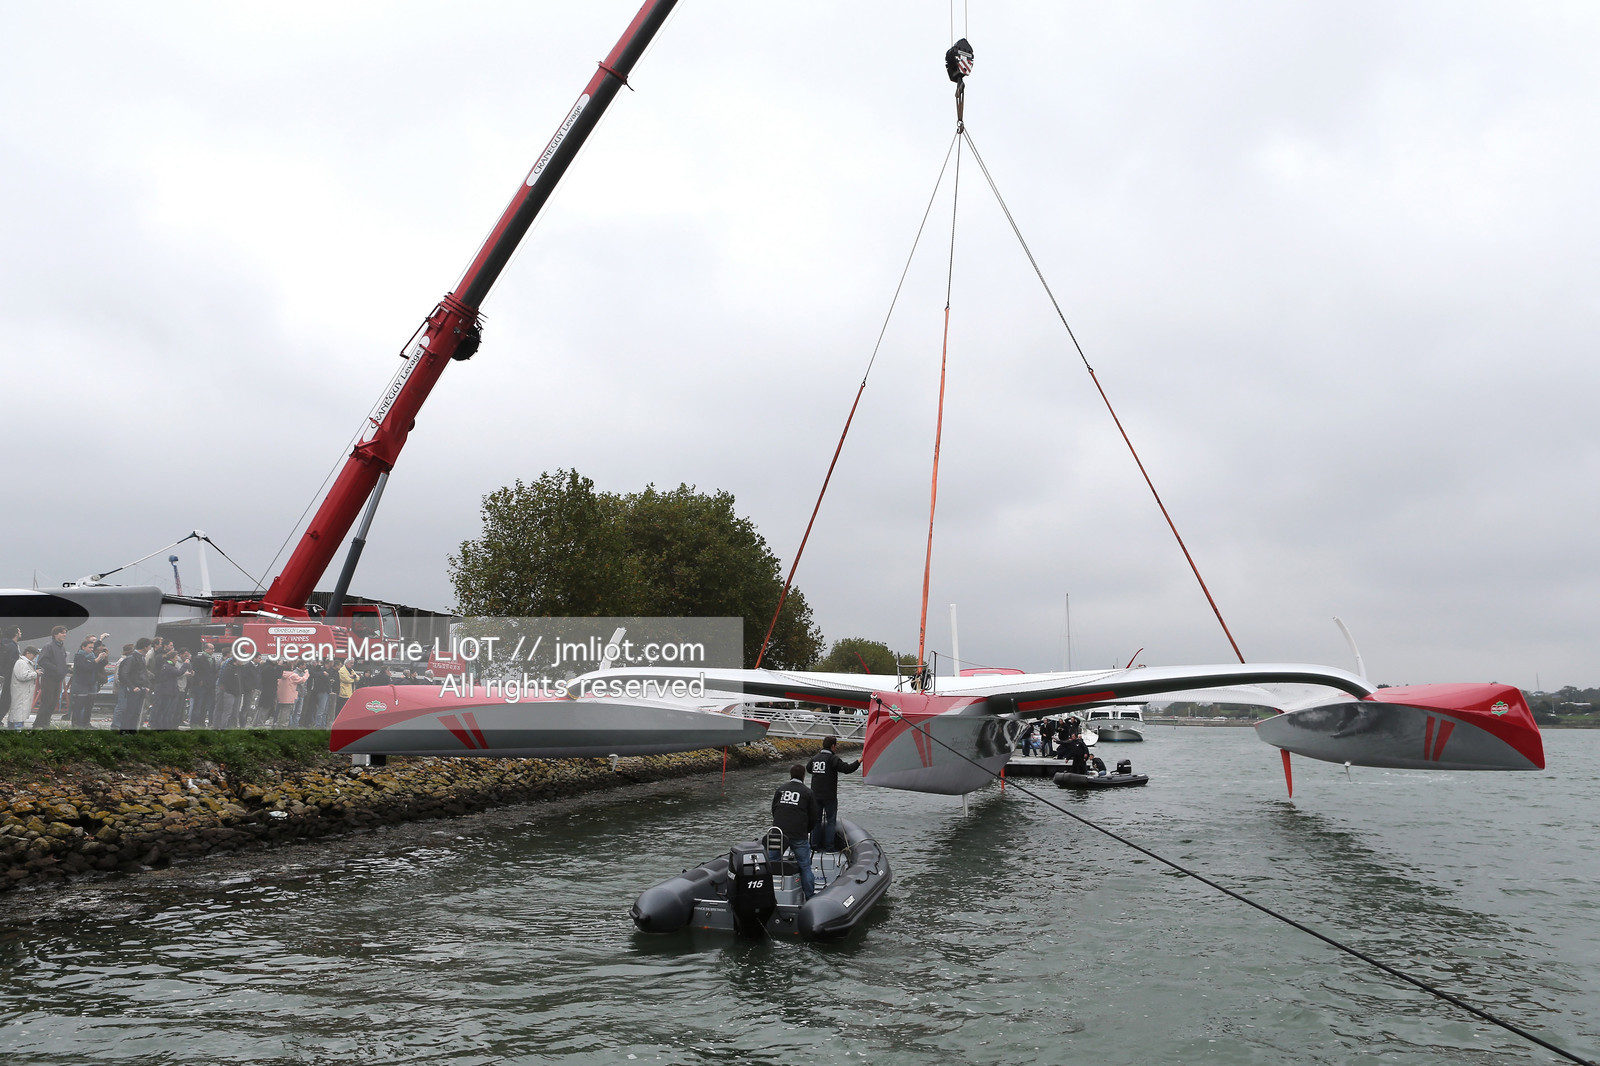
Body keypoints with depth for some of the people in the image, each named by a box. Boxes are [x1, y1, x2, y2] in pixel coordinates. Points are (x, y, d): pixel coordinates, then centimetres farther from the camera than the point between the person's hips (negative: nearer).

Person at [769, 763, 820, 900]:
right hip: (799, 836, -2)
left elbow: (773, 810, 16)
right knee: (805, 866, 7)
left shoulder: (780, 789, 10)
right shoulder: (808, 792, 3)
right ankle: (810, 896, 13)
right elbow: (814, 816, 4)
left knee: (771, 863, 14)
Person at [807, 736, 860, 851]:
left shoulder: (814, 758, 6)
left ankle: (815, 844, 16)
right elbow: (847, 769, -20)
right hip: (829, 796, -6)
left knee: (816, 819, 14)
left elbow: (809, 769, 23)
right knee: (830, 820, 3)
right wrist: (859, 761, -11)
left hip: (815, 795, 6)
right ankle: (828, 846, 1)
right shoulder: (833, 759, -14)